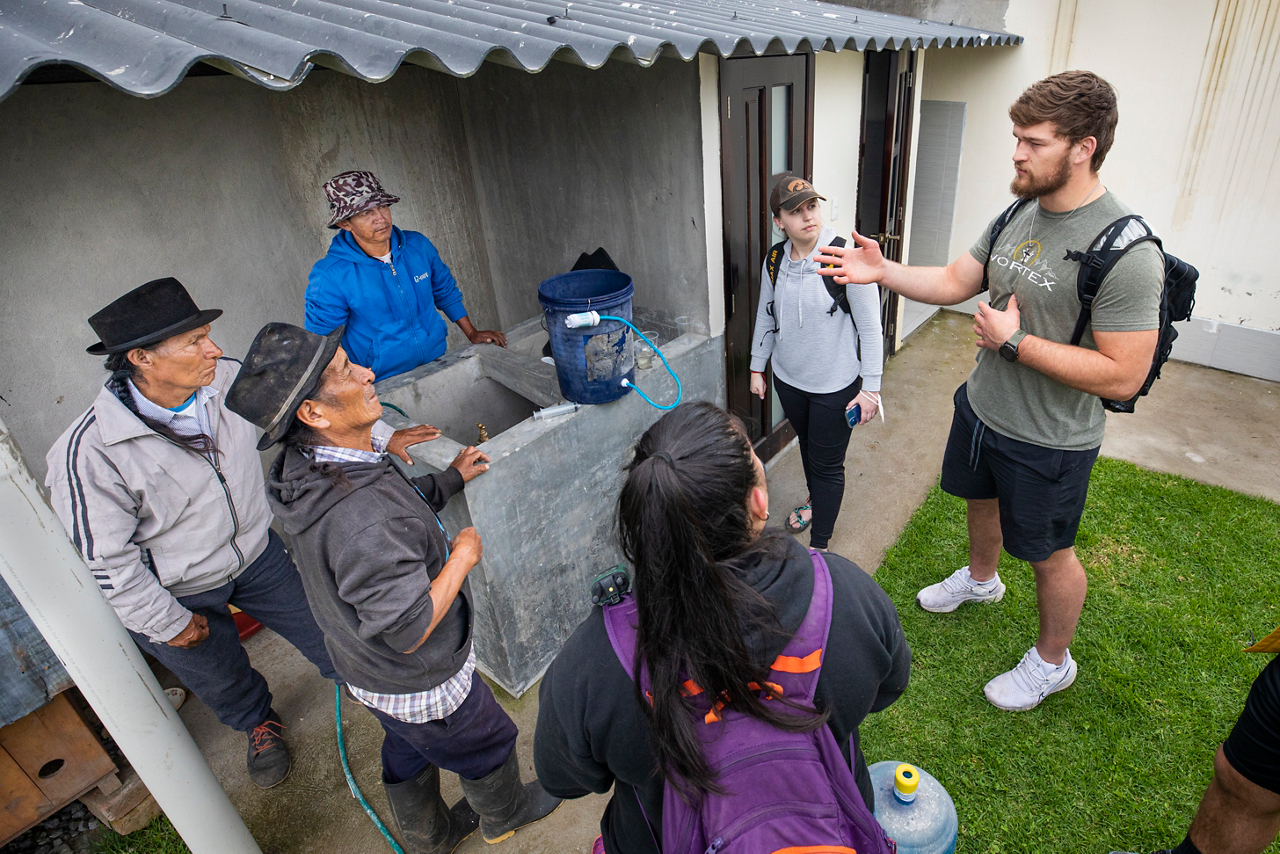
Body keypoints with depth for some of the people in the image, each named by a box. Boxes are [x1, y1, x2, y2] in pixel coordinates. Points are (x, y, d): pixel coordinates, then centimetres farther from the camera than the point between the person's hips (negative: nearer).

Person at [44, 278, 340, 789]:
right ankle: (259, 722, 57)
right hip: (178, 592, -2)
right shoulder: (90, 453, -31)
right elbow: (103, 559, -21)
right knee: (223, 679, 24)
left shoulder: (227, 379, -21)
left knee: (324, 632, 18)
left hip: (256, 552, 3)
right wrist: (167, 623, -11)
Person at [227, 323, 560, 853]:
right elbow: (409, 630, -33)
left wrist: (450, 479, 5)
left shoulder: (313, 469, -11)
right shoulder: (362, 524, -42)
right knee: (487, 746, 22)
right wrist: (462, 556, -23)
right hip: (417, 684, -8)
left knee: (410, 751, 32)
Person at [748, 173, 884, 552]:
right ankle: (815, 500, 55)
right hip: (788, 378, 5)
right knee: (806, 444, 26)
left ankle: (819, 546, 22)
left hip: (835, 385, -5)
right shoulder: (775, 260, -3)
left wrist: (870, 387, -15)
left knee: (828, 464, 6)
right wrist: (757, 367, 12)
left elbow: (870, 327, -15)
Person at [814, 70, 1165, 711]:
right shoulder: (1020, 214, -2)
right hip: (981, 407, 7)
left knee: (1048, 554, 13)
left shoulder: (1126, 253, -26)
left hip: (1048, 442, -7)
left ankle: (1052, 661, 39)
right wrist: (882, 270, -11)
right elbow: (954, 282, 4)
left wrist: (1015, 342, -26)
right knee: (980, 500, 29)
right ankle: (980, 579, 61)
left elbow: (1122, 376, -27)